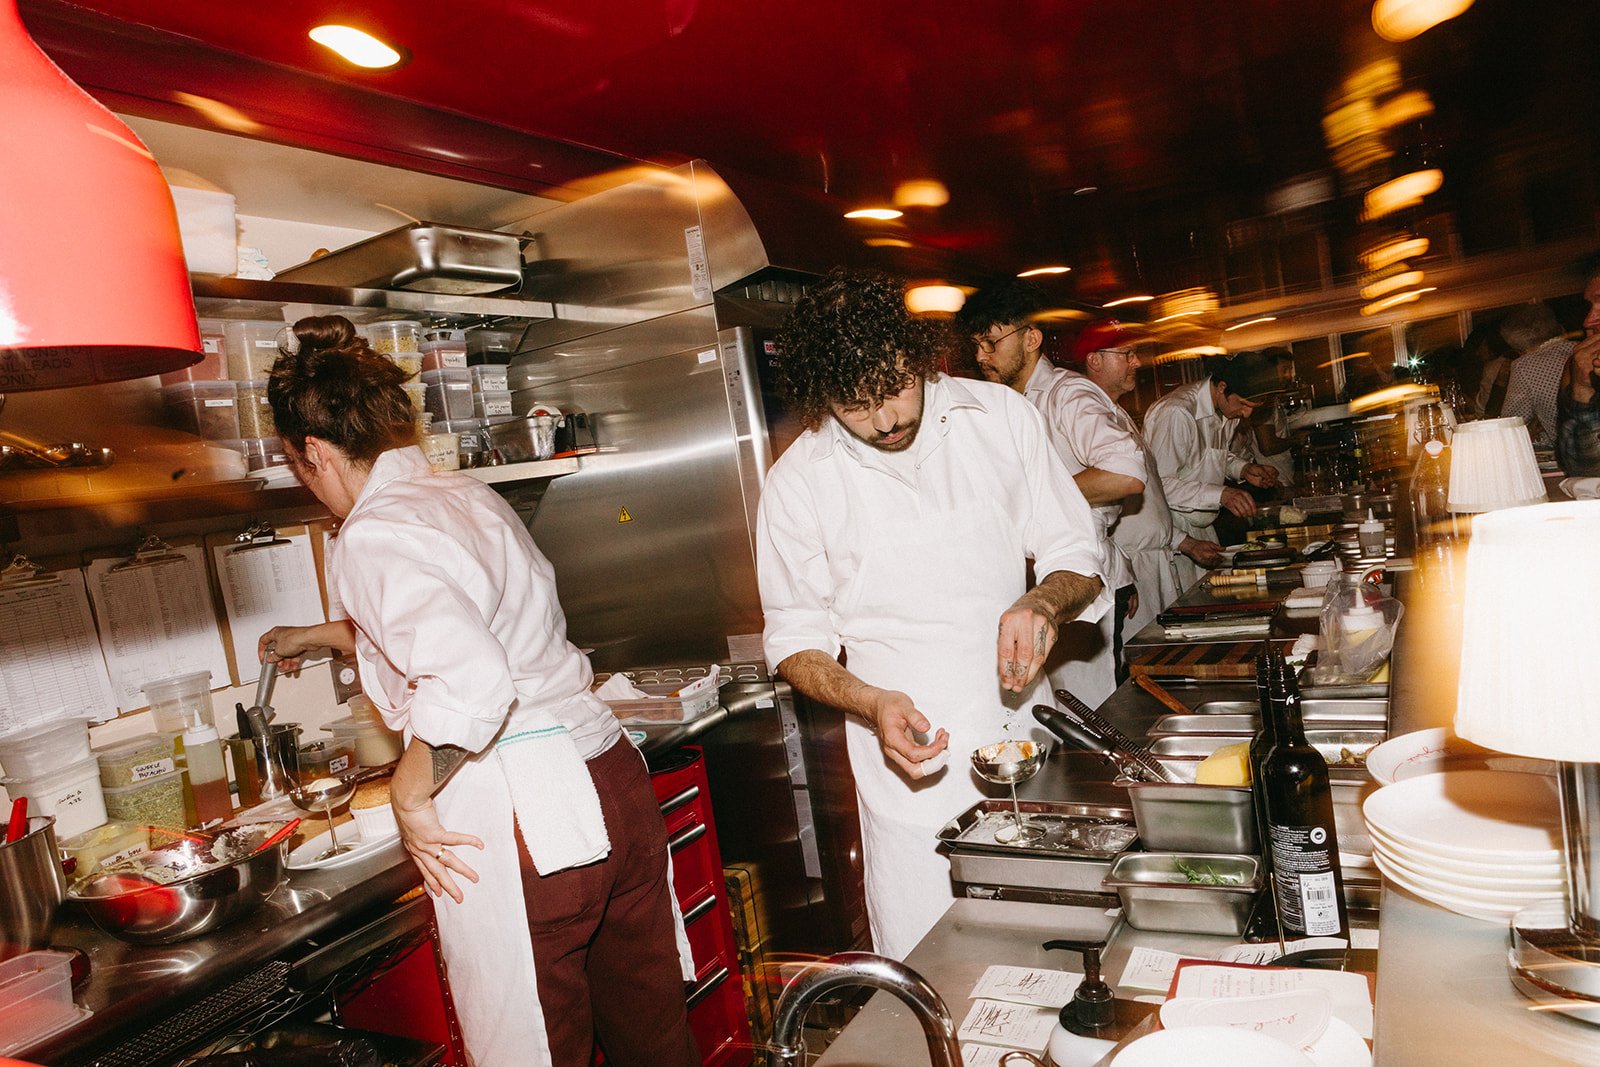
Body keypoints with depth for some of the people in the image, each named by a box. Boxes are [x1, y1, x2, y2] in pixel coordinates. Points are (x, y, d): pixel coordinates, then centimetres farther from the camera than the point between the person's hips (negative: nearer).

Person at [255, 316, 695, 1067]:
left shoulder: (373, 537, -13)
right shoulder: (466, 494, 12)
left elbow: (470, 682, -30)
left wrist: (410, 796, -12)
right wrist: (317, 635, 46)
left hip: (520, 825, -8)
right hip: (612, 780, 8)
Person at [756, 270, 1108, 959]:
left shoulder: (1000, 417, -2)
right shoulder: (799, 483, -7)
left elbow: (1075, 554, 5)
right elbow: (796, 642, 1)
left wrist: (1043, 601, -17)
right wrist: (872, 703, -17)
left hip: (1024, 739, 2)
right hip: (913, 755, -2)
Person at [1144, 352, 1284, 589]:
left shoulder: (1228, 408, 3)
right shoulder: (1177, 413, -26)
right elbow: (1159, 484, -28)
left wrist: (1244, 469, 2)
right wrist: (1220, 494, -33)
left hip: (1201, 527, 9)